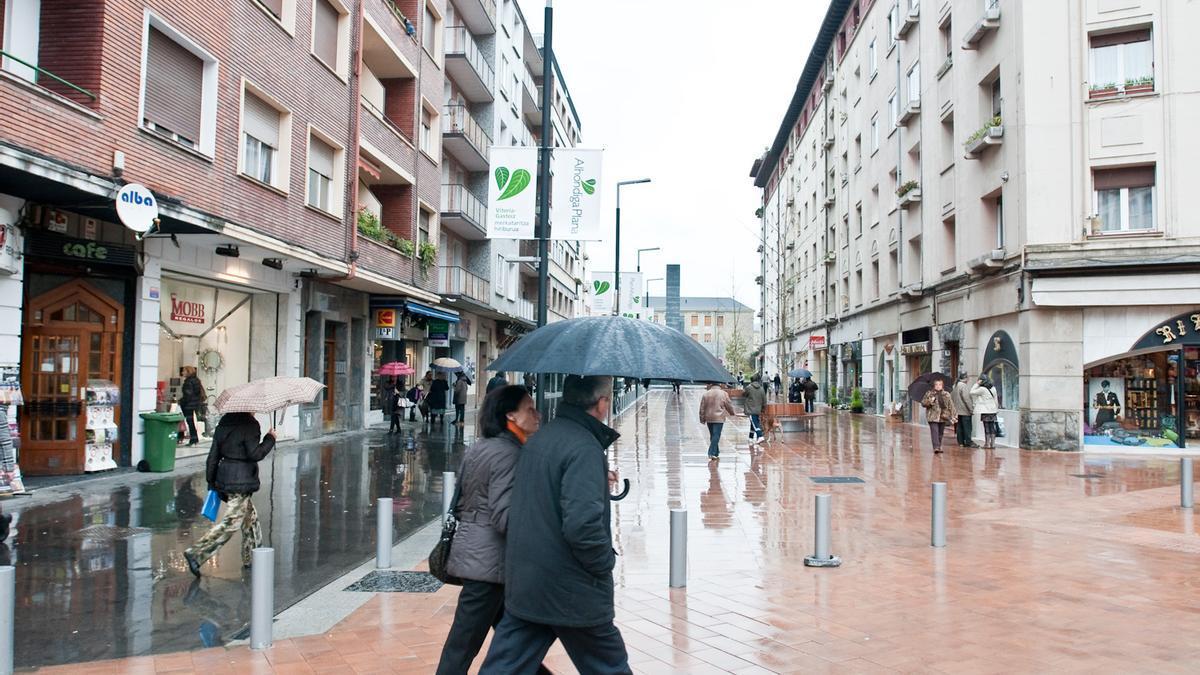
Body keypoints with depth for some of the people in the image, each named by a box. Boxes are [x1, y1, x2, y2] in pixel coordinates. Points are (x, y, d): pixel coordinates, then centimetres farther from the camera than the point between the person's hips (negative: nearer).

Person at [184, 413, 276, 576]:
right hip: (240, 483, -9)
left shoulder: (223, 425, 10)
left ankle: (250, 558, 26)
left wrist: (211, 482, 17)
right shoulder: (249, 425, -13)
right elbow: (254, 454, -17)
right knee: (230, 522, -5)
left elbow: (213, 456, 11)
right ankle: (196, 553, -10)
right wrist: (270, 439, -3)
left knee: (251, 517, 19)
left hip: (224, 479, 9)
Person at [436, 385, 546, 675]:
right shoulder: (508, 454, -17)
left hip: (470, 551, 10)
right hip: (489, 561, -10)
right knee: (464, 644, -1)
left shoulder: (478, 448, 12)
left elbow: (459, 504, 16)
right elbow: (504, 517, -23)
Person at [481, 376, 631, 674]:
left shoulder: (539, 438, 8)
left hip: (521, 583, 8)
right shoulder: (584, 448, -20)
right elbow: (583, 524, -29)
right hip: (572, 593, -8)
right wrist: (606, 563, -12)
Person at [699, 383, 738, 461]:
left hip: (709, 418, 4)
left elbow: (702, 408, 7)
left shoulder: (706, 394, 7)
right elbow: (729, 405, 4)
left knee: (713, 436, 14)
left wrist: (702, 419, 13)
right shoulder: (723, 394, -2)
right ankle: (712, 453, -15)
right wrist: (733, 413, 22)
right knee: (716, 436, -6)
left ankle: (716, 453, 21)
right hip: (719, 418, -4)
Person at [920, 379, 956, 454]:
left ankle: (939, 447, 23)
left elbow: (951, 406, 8)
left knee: (940, 433, 10)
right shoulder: (929, 394, 2)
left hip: (943, 417, 3)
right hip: (933, 417, -3)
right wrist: (930, 401, -19)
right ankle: (936, 447, -20)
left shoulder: (946, 395, 8)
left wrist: (952, 416, 1)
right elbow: (923, 403, 1)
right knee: (934, 432, -13)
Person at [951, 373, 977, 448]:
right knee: (967, 427, -4)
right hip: (965, 411, -8)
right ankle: (968, 442, -2)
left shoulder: (955, 386, 12)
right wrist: (971, 409, -14)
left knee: (959, 427, 10)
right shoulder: (964, 386, -15)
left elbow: (951, 397, 17)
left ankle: (961, 442, 13)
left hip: (957, 410, 8)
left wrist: (954, 408, 20)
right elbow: (966, 398, -19)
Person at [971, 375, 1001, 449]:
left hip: (986, 411, -6)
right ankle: (993, 443, 11)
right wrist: (996, 408, 20)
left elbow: (972, 392, -10)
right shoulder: (993, 388, 6)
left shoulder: (982, 389, -14)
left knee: (987, 427, -1)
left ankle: (987, 444, 1)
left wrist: (977, 384, -8)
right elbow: (996, 400, 12)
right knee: (992, 427, 9)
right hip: (993, 410, 6)